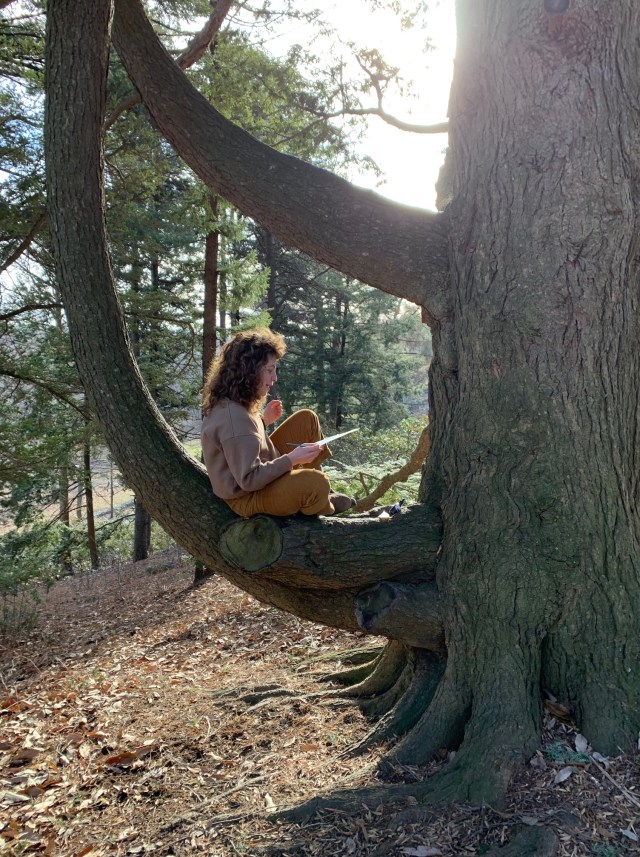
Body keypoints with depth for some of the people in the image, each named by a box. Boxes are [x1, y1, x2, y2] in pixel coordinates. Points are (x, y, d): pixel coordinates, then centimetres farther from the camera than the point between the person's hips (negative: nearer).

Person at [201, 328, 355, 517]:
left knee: (307, 419, 7)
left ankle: (318, 496, 12)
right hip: (248, 497, -10)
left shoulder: (227, 402, -1)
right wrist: (292, 459, -27)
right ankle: (322, 508, 5)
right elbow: (249, 479, -29)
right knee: (317, 484, -33)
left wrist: (263, 420, 4)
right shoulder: (234, 417, -31)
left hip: (261, 472, 10)